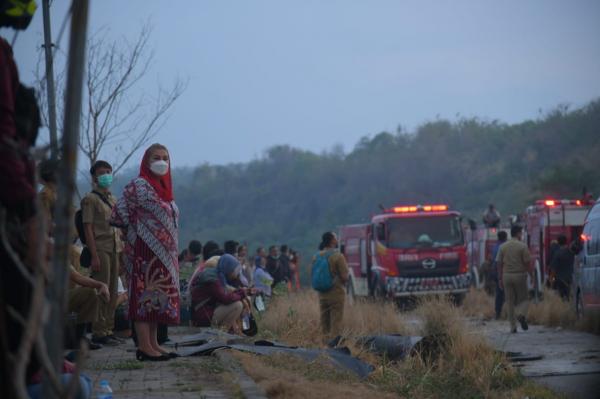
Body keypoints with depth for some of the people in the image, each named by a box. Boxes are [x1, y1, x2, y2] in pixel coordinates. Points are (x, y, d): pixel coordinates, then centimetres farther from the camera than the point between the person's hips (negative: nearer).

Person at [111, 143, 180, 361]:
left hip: (164, 253, 9)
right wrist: (136, 230, -1)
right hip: (145, 251, -9)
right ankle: (144, 347, -11)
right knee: (146, 294, -9)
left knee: (158, 296, 10)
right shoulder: (138, 186, -9)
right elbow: (120, 214, -13)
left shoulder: (164, 188, 16)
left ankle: (153, 344, 14)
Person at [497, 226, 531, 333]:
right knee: (524, 298, 9)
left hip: (507, 276, 3)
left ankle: (513, 326, 5)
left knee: (509, 301, 7)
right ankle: (521, 314, -21)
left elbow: (499, 264, 6)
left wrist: (500, 279, 10)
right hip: (520, 275, -3)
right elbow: (527, 263, -8)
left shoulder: (503, 247, 5)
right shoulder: (522, 246, -6)